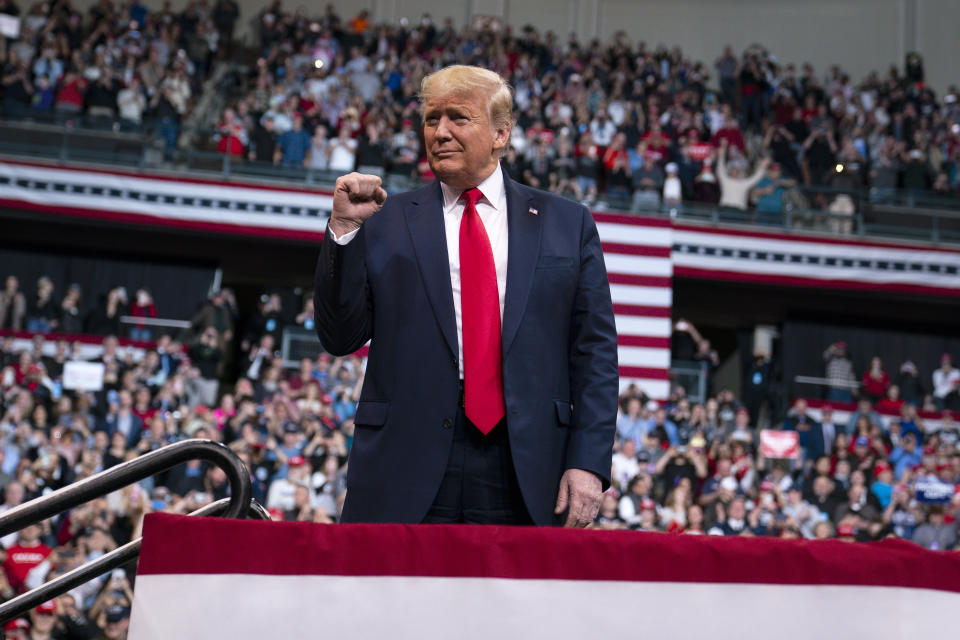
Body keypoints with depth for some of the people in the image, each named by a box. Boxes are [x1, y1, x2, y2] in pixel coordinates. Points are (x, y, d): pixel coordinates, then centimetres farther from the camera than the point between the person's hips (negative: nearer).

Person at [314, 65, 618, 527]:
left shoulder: (567, 224, 10)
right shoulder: (384, 221, 9)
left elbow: (595, 352, 6)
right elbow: (340, 338, 5)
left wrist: (589, 462, -4)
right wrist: (344, 228, -5)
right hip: (404, 473, 0)